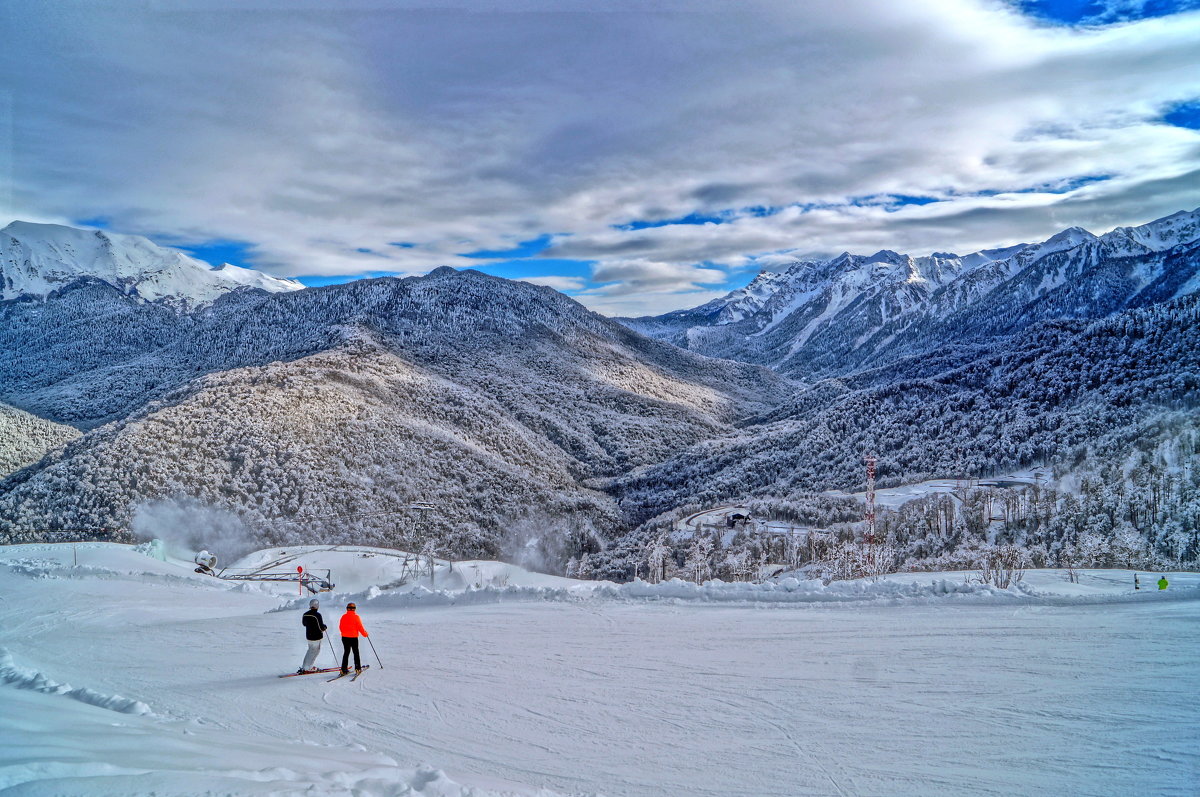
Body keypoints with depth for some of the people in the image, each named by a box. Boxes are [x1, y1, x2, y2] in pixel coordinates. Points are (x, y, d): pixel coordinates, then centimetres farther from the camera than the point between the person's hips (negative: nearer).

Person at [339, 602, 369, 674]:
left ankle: (344, 669, 6)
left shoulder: (343, 616, -2)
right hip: (354, 637, -3)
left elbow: (340, 627, 8)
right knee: (356, 653, 10)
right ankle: (357, 668, 7)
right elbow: (360, 627, -10)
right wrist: (365, 634, 7)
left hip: (345, 637, 3)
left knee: (346, 653, 12)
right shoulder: (356, 617, -12)